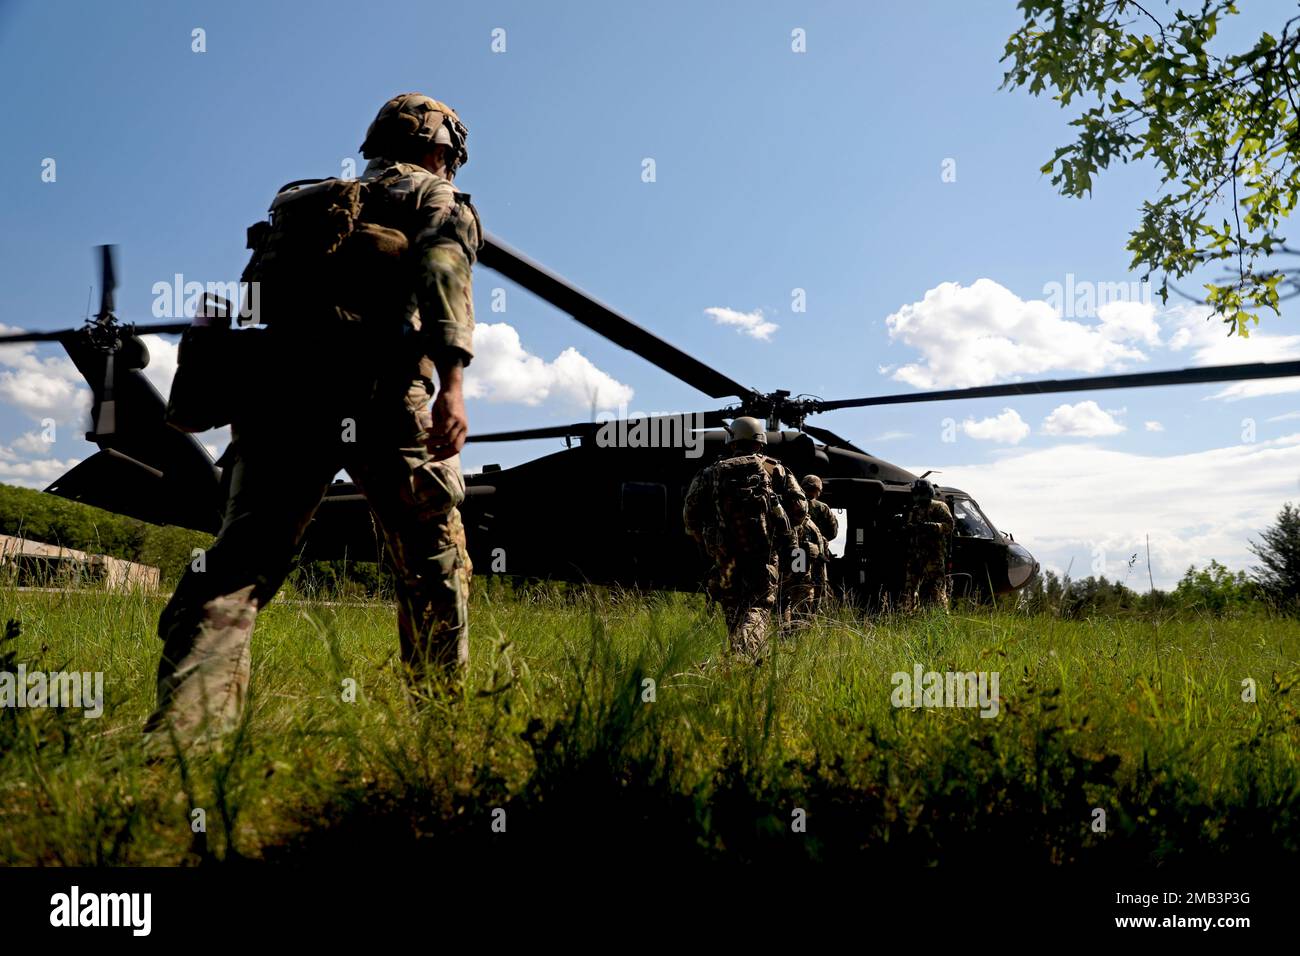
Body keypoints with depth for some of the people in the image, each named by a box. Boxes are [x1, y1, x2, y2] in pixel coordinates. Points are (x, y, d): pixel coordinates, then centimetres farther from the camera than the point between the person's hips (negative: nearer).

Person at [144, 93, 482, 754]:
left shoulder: (304, 199, 32)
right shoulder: (435, 197, 16)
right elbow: (443, 266, -6)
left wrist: (242, 405, 24)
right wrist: (450, 381, -18)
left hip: (278, 388, 4)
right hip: (379, 391, -4)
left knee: (241, 554, -4)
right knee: (434, 560, 8)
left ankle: (180, 734, -19)